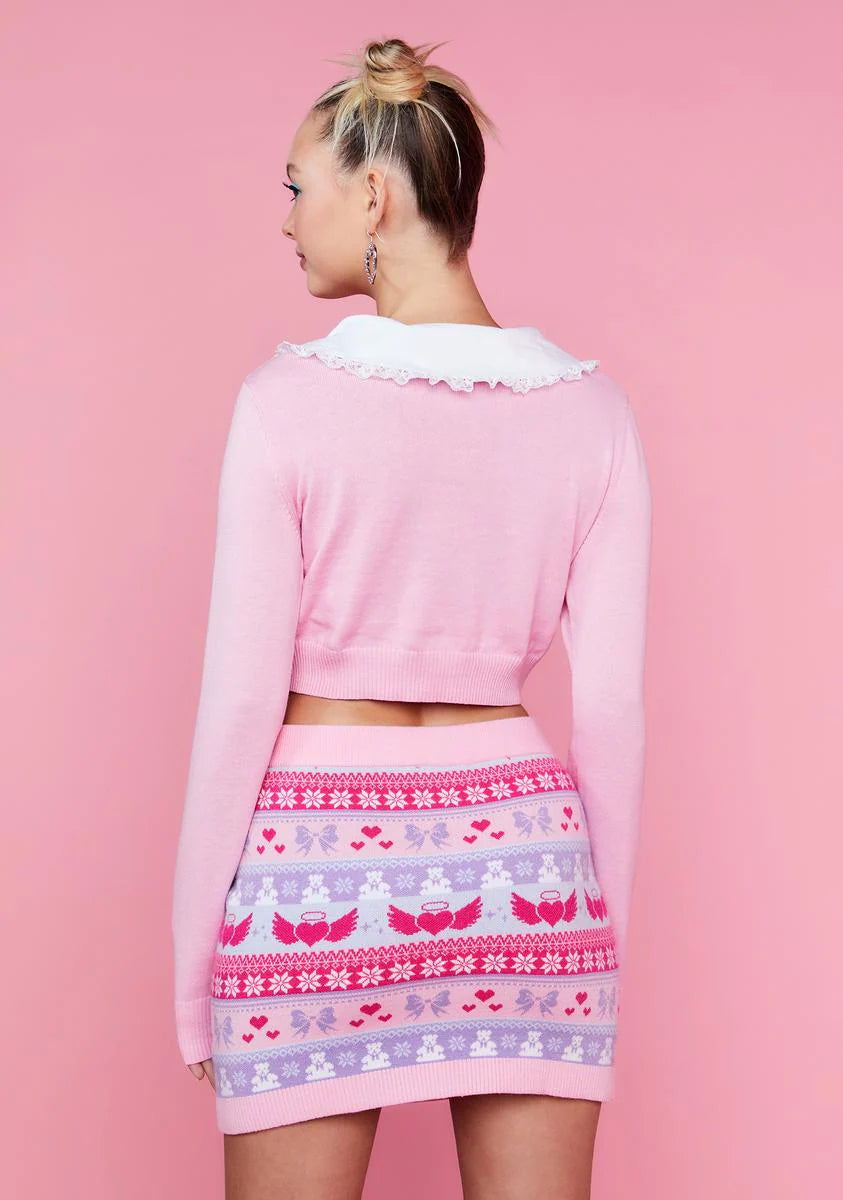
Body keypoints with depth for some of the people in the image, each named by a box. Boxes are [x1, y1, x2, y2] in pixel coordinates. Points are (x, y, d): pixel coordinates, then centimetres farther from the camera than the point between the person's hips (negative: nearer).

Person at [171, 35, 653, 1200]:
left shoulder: (289, 397, -9)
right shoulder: (593, 405, 0)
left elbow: (241, 692, -9)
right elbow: (612, 699, 1)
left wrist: (193, 957, 1)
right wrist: (604, 918, 12)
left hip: (320, 857, -2)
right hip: (520, 848, 3)